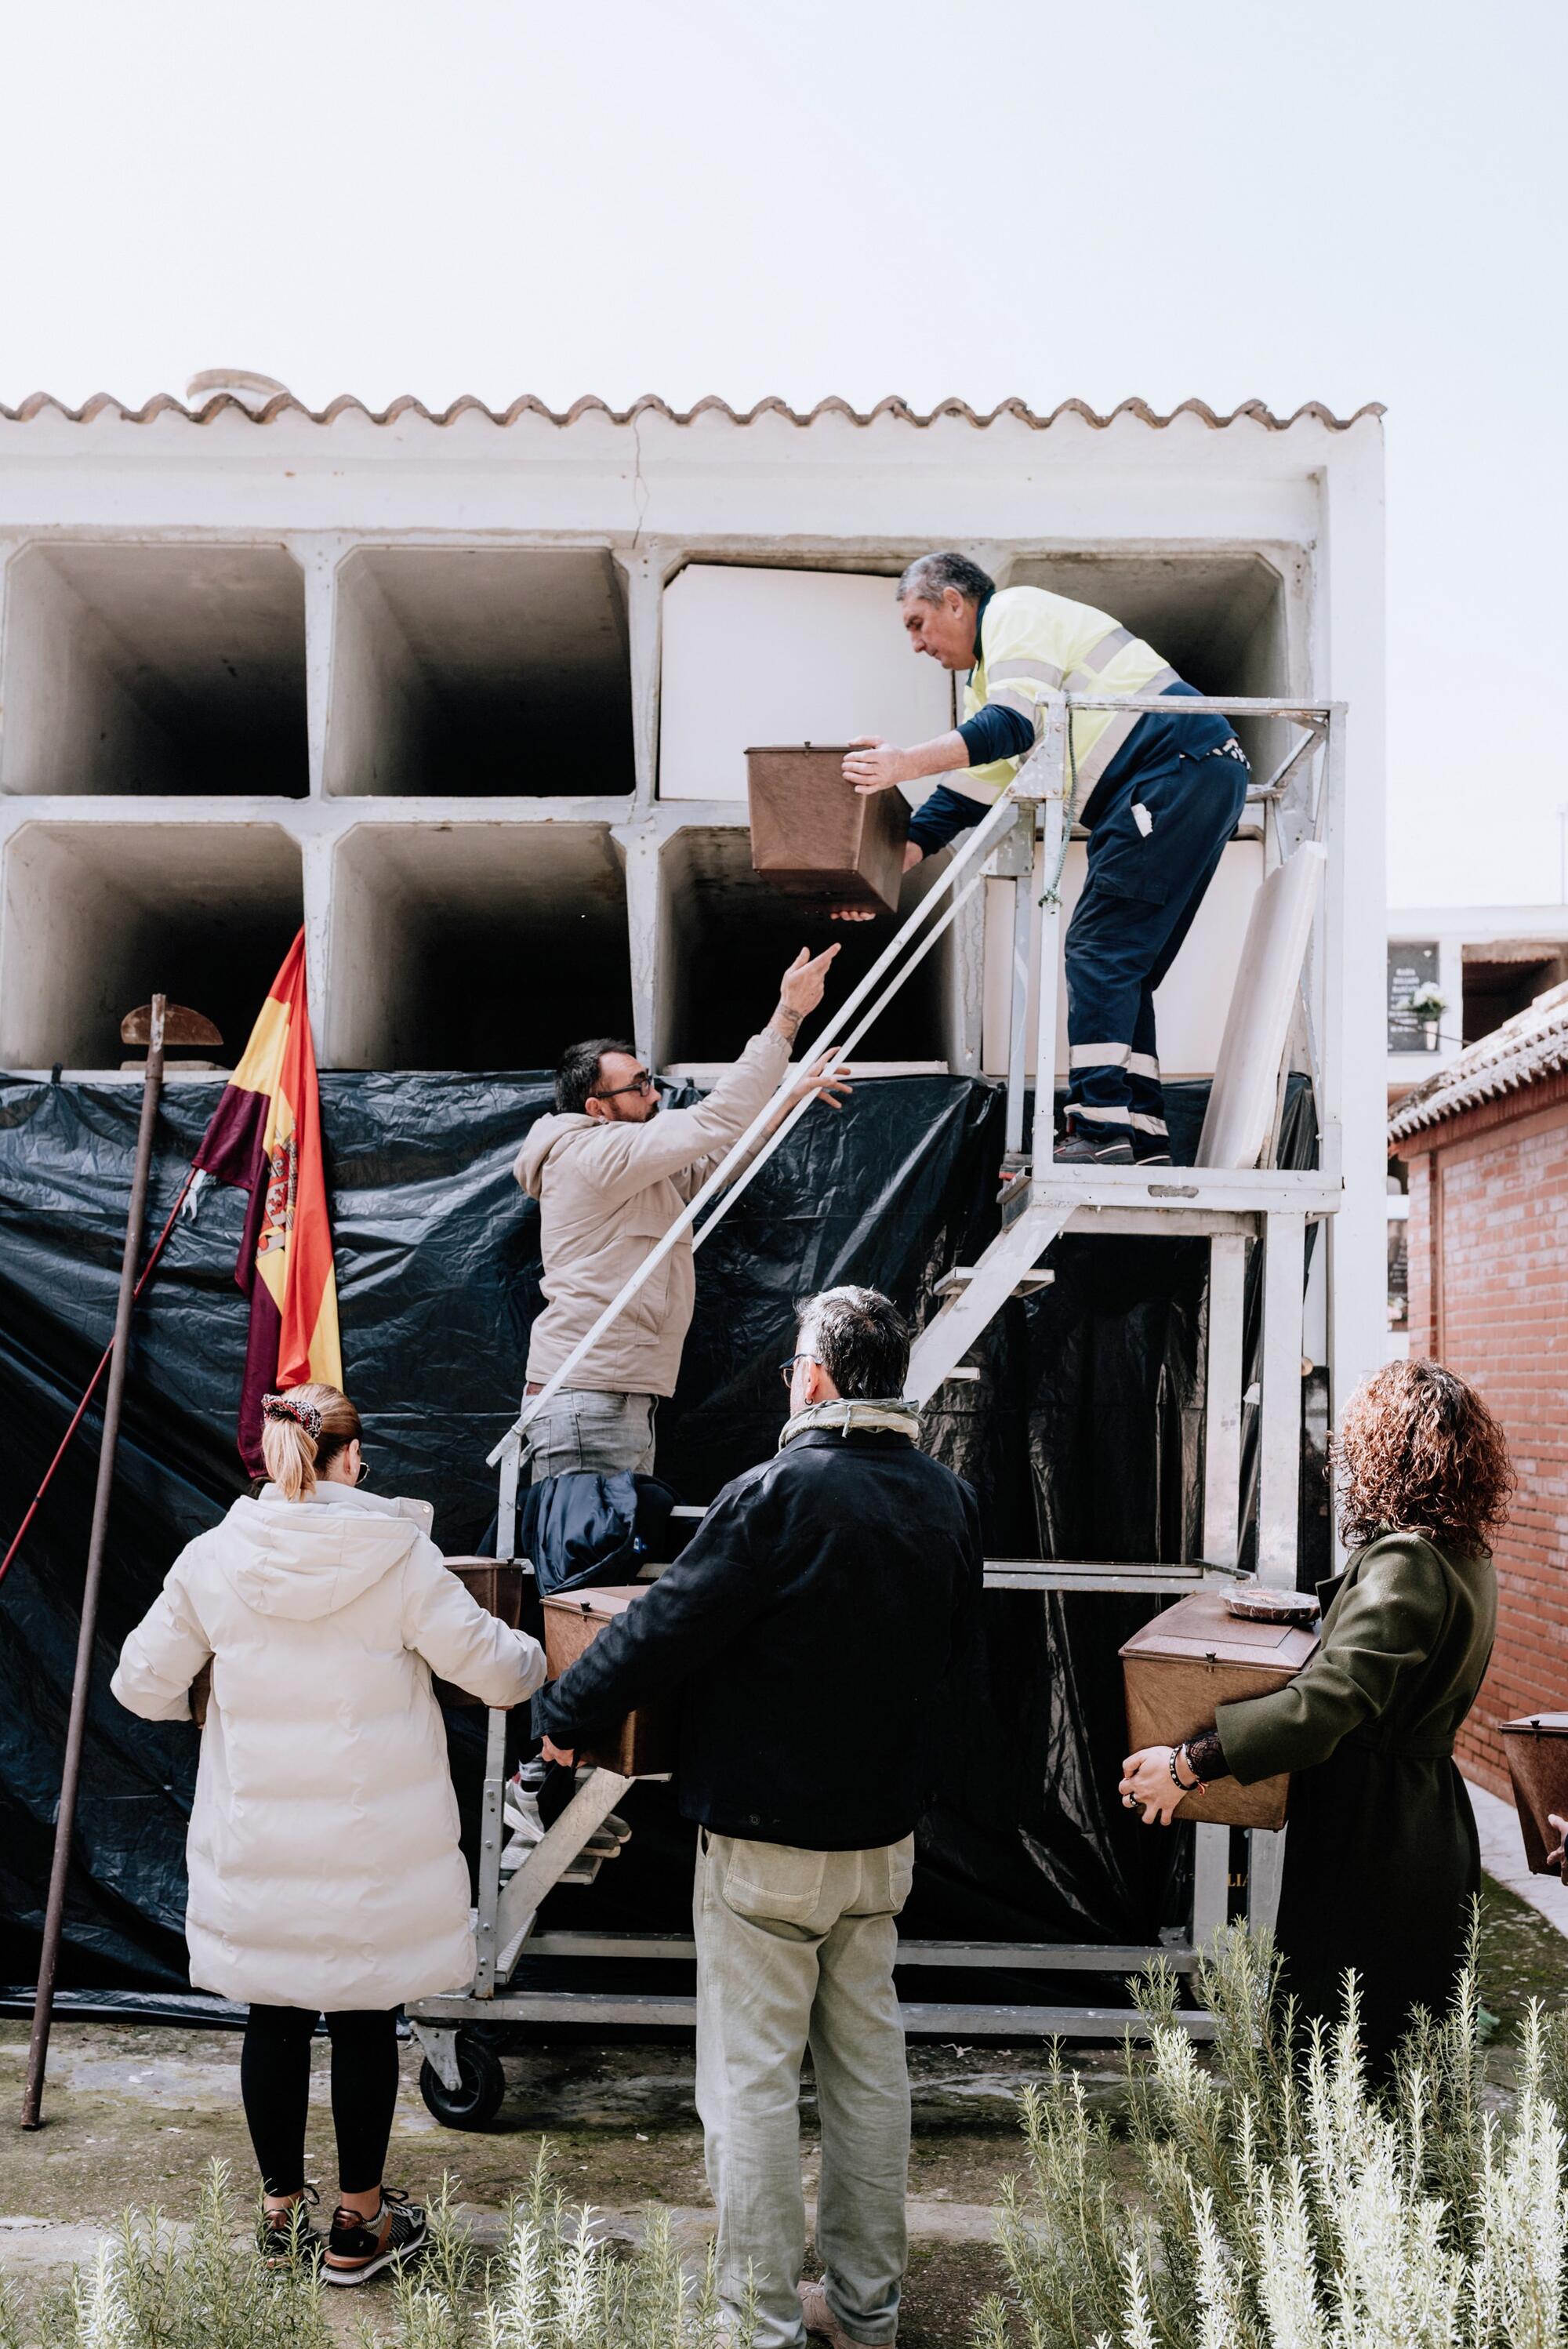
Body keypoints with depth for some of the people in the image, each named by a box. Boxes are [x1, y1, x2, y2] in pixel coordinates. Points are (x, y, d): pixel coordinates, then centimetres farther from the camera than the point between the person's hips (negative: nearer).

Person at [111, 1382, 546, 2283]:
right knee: (366, 2020, 11)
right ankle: (359, 2225, 24)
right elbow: (495, 1669, -8)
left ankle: (283, 2211, 31)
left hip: (257, 1844, 3)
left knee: (275, 2018, 16)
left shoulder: (212, 1559, -5)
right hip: (375, 1847, -2)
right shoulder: (400, 1555, -13)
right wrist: (535, 1657, 15)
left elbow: (143, 1684, 3)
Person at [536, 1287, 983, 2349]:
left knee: (753, 2079, 5)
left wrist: (566, 1713, -1)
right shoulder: (950, 1501, 0)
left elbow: (667, 1625, -17)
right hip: (884, 1832, 7)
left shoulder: (780, 1493, -21)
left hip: (764, 1841, -7)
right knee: (870, 2065, 17)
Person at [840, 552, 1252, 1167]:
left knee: (1097, 952, -14)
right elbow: (964, 793, 21)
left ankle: (1101, 1130, -18)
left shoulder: (1016, 611, -2)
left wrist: (906, 764, -24)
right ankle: (1143, 1138, 6)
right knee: (1122, 968, 8)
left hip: (1181, 768, -10)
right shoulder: (989, 674, 27)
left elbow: (1012, 726, -19)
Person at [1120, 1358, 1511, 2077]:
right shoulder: (1467, 1560, 8)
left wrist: (1190, 1763, -30)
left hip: (1371, 1848, -10)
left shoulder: (1403, 1564, -23)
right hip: (1431, 1823, 10)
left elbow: (1329, 1700, -32)